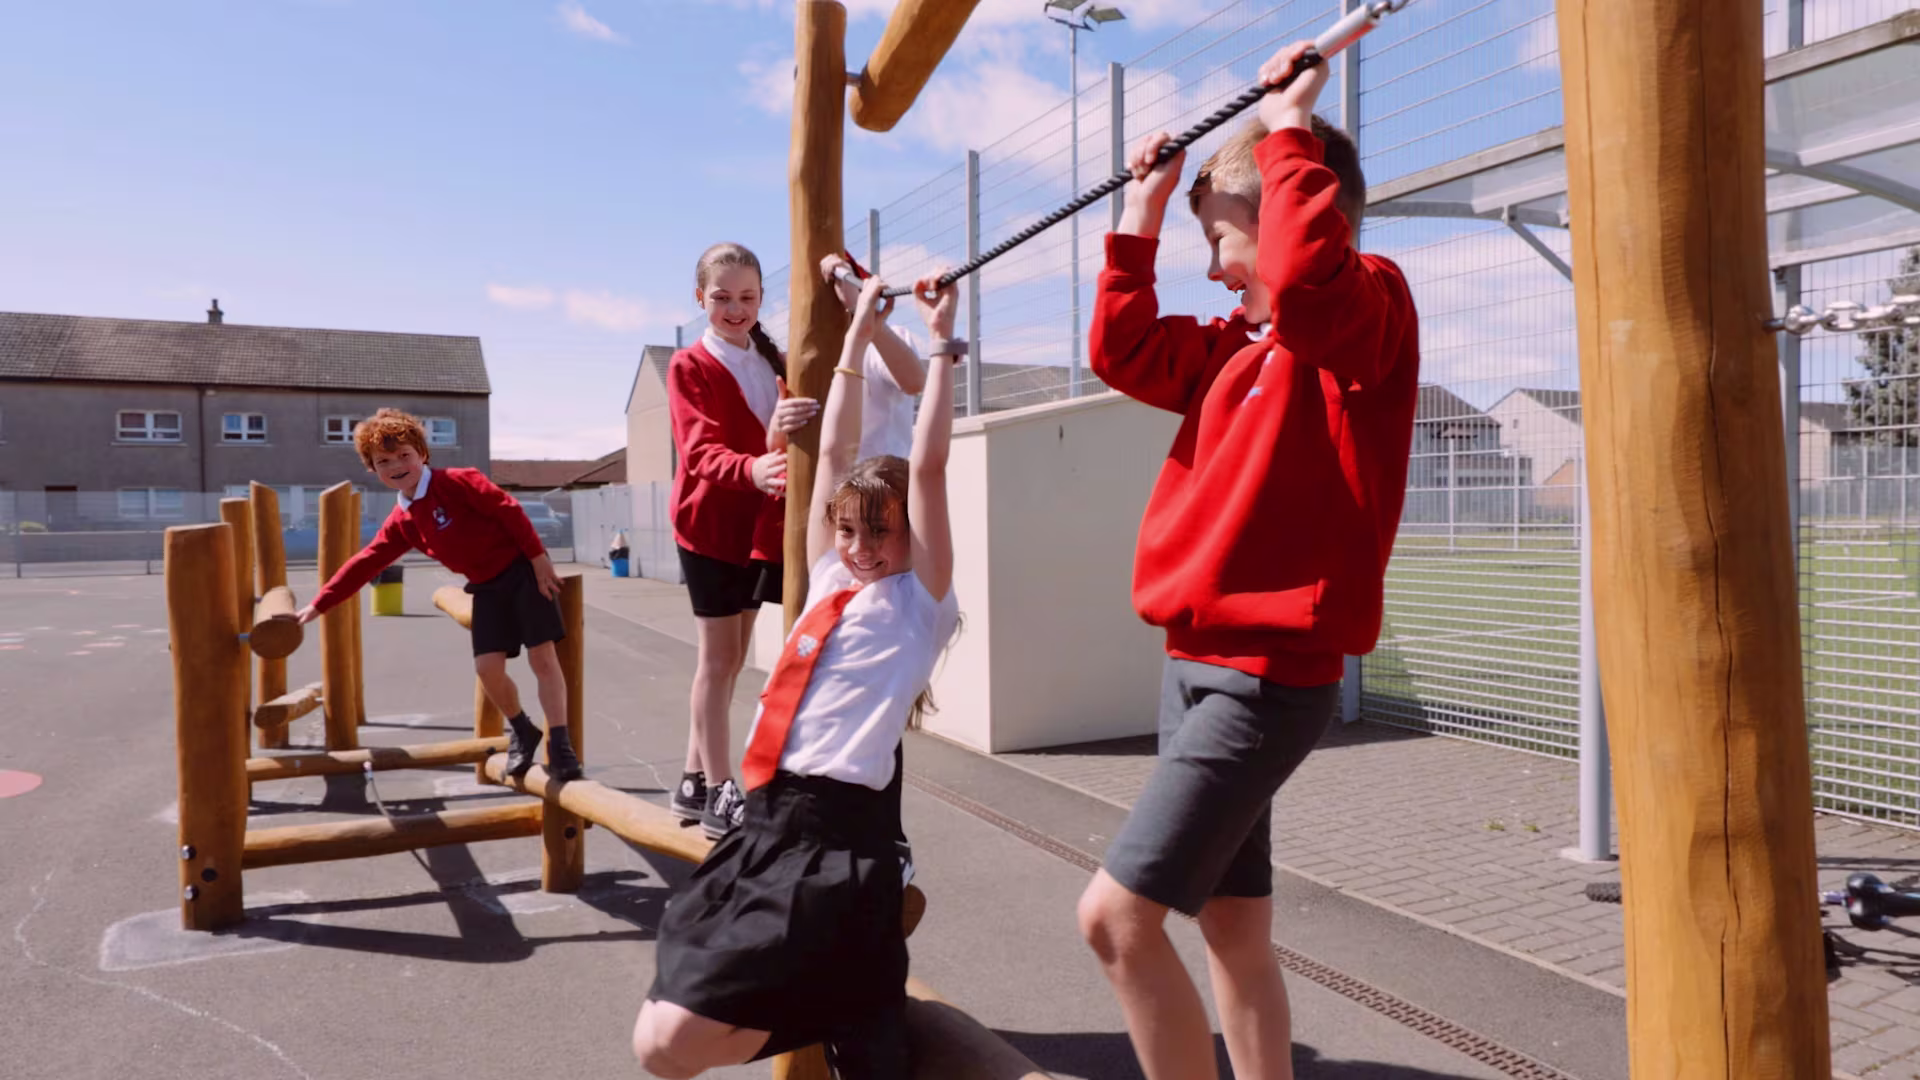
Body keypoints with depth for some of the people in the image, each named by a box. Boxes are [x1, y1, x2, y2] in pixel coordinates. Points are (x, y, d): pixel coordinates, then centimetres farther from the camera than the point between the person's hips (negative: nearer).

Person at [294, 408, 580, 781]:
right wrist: (318, 605, 7)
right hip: (487, 587, 6)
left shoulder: (456, 481, -13)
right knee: (488, 666, -6)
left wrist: (538, 557, -18)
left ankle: (559, 743, -4)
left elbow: (507, 509, -16)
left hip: (522, 569, -6)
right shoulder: (401, 523, 6)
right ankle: (520, 730, 17)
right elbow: (365, 564, 9)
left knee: (542, 656, -8)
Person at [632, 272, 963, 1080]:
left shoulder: (919, 600, 0)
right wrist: (858, 332, 19)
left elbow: (927, 466, -8)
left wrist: (941, 343, -3)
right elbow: (834, 449, 15)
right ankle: (841, 1010, 15)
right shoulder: (829, 584, 14)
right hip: (766, 821, 8)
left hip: (836, 836, -7)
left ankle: (849, 1014, 5)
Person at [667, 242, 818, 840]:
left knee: (733, 656, 12)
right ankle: (719, 793, 4)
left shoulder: (777, 363, 11)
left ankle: (696, 782, 24)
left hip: (762, 523, 7)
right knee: (719, 655, -3)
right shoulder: (688, 366, -9)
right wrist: (752, 470, -46)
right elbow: (701, 451, -25)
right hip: (711, 523, -6)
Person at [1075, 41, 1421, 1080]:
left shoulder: (1370, 306, -9)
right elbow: (1124, 352, 20)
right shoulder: (1240, 341, 15)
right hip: (1200, 662, 9)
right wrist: (1141, 214, 16)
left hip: (1267, 675, -9)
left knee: (1117, 915, -11)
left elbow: (1303, 281, -31)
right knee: (1232, 924, 15)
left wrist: (1288, 127, -18)